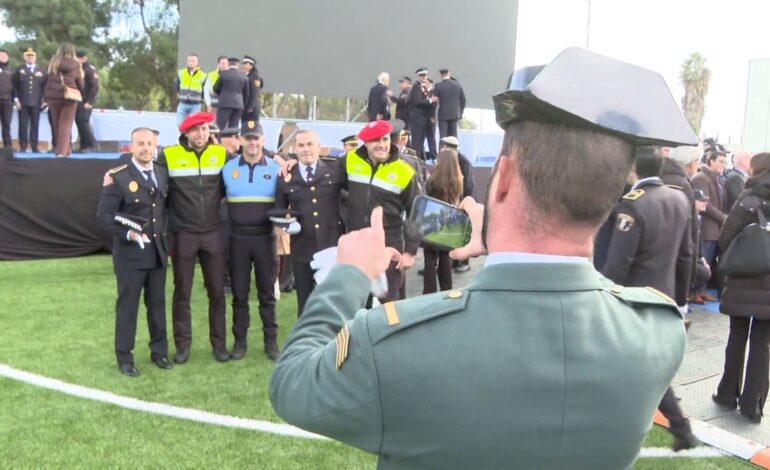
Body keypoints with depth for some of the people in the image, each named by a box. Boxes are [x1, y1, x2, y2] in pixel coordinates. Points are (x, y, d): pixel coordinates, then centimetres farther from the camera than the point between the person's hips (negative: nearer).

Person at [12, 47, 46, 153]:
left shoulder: (41, 71, 14)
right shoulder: (19, 70, 11)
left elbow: (45, 86, 9)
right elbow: (15, 85, 5)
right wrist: (16, 99, -5)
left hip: (36, 103, 1)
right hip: (23, 102, -1)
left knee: (35, 125, 1)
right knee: (23, 125, -2)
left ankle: (34, 147, 5)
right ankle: (23, 146, 1)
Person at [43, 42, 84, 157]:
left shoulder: (53, 62, 5)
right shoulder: (75, 64, -2)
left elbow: (47, 80, 6)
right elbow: (80, 82, 1)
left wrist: (46, 96, 12)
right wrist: (81, 94, 16)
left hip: (53, 96, 2)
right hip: (69, 97, -2)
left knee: (57, 124, 14)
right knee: (66, 124, 0)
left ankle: (60, 148, 24)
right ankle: (62, 150, -9)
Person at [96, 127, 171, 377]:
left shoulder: (163, 173, 8)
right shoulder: (118, 177, -9)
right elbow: (103, 215, -12)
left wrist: (165, 237, 6)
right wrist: (128, 234, -22)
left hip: (158, 251, 5)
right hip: (130, 252, -5)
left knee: (157, 303, 12)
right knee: (127, 306, 4)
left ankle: (159, 351, 25)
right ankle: (124, 357, 16)